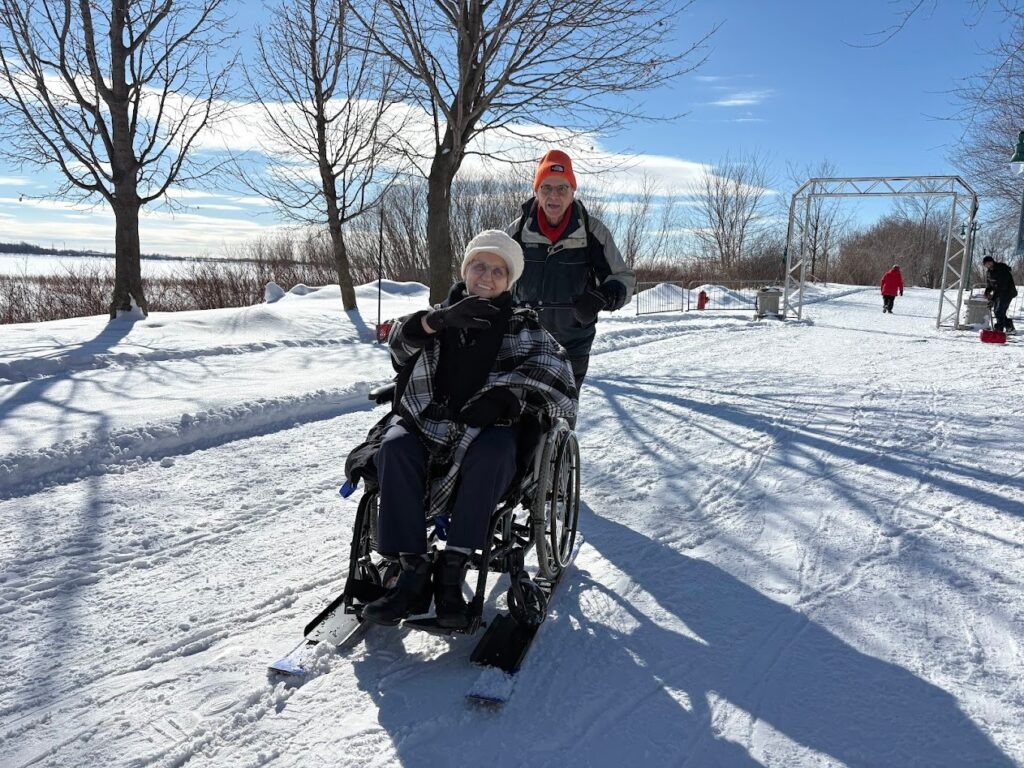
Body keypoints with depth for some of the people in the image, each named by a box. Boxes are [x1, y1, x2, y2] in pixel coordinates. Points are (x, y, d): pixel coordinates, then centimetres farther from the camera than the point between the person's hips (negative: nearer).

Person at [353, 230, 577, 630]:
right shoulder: (438, 316, 17)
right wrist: (440, 319, -25)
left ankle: (452, 567, -28)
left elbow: (553, 369, -2)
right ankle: (414, 570, -27)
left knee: (492, 451, -34)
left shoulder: (522, 327, 14)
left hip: (486, 430, -1)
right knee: (394, 447, -29)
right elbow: (401, 342, -4)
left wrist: (505, 392, -18)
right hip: (425, 425, 2)